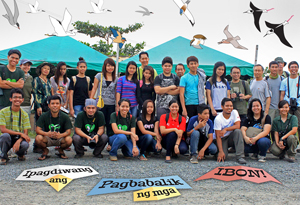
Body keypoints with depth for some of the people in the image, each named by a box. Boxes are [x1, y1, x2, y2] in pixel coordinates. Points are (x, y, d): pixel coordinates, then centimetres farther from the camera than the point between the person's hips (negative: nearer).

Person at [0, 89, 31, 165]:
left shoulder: (24, 114, 0)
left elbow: (25, 133, -5)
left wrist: (18, 141, -28)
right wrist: (20, 133, -22)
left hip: (19, 138, 1)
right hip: (7, 138, -1)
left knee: (25, 144, -32)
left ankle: (20, 154, 7)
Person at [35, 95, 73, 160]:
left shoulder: (65, 117, -8)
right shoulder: (44, 116, -7)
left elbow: (68, 131, -14)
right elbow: (38, 130, -14)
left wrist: (60, 135, -37)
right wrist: (47, 134, -35)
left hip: (60, 139, 0)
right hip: (47, 139, 0)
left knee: (69, 140, -32)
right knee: (38, 138, -31)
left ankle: (61, 151, 5)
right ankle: (45, 151, 3)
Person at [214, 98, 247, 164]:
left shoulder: (234, 112, -9)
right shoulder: (218, 119, -19)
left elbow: (237, 126, -19)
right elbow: (218, 136, -21)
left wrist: (225, 129, -26)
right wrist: (221, 151, -29)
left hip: (231, 137, 3)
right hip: (222, 139, -3)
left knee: (238, 131, -30)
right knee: (222, 157, -26)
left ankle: (240, 157, -29)